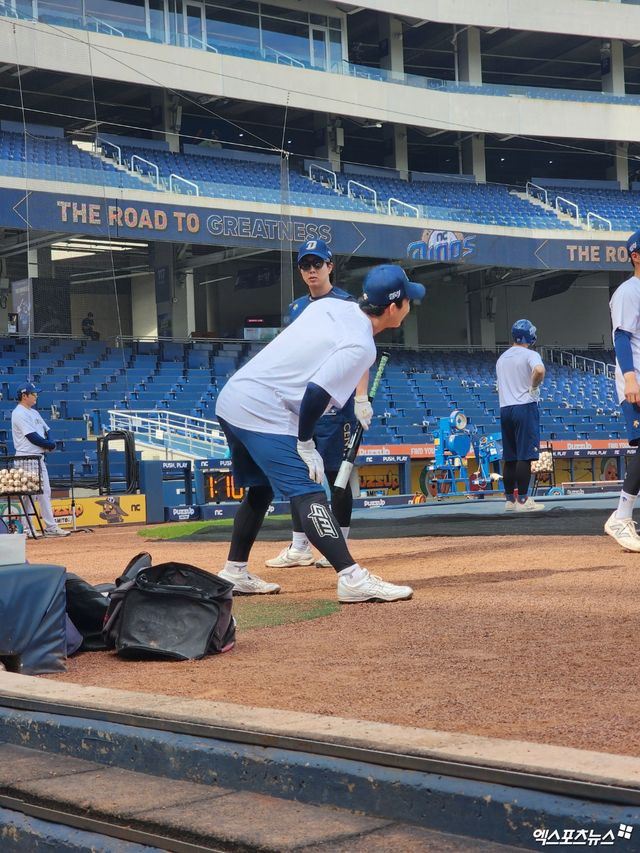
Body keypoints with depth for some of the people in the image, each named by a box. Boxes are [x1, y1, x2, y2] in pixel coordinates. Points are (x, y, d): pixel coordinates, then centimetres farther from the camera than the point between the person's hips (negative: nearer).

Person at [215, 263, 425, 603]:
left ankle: (234, 574, 29)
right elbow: (316, 393, -22)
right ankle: (353, 580, -20)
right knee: (307, 493, -13)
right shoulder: (361, 347, -14)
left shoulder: (329, 305, 10)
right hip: (262, 412, -9)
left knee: (260, 488, 23)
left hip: (230, 398, 9)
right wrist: (306, 444, -10)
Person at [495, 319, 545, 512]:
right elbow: (539, 370, -26)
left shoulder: (502, 358, 17)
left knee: (509, 457, 9)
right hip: (525, 407, -7)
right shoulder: (529, 355, -6)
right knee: (525, 456, -7)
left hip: (505, 408, 7)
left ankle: (510, 500, 11)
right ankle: (523, 500, -10)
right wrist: (534, 387, -10)